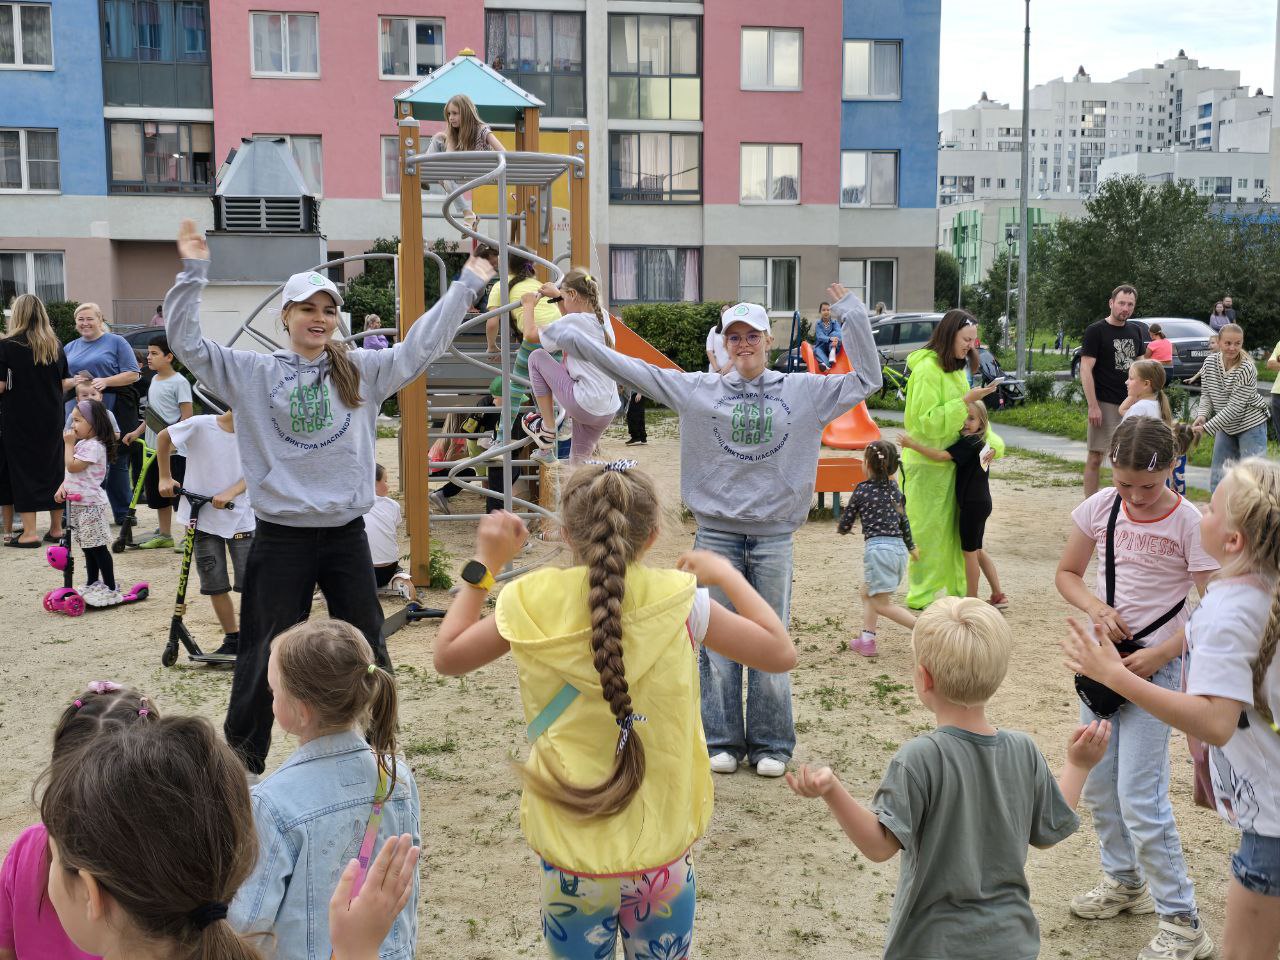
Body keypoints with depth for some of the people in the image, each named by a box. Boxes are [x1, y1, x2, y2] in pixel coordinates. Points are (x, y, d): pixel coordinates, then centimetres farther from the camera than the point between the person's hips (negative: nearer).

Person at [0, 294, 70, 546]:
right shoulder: (55, 345, 2)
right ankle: (56, 528, 18)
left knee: (22, 470, 2)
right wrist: (77, 381, 25)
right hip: (51, 419, 4)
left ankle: (29, 531, 0)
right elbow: (63, 383, 6)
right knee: (52, 468, 12)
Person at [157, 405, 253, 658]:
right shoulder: (201, 425, -12)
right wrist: (165, 477, 4)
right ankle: (231, 639, 20)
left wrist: (230, 493, -27)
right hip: (202, 516, -1)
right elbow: (163, 437, 4)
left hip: (240, 516, 1)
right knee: (216, 585, 6)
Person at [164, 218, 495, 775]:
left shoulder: (361, 371, 6)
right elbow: (186, 342, -3)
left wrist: (466, 286, 4)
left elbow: (421, 344, 6)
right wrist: (192, 274, -11)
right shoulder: (254, 373, 1)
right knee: (265, 656, 8)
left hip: (347, 534, 2)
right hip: (281, 537, -2)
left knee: (367, 652, 12)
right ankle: (243, 759, 24)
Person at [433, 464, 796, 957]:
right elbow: (781, 652, -1)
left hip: (569, 854, 0)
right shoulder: (680, 603, -12)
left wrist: (483, 565, 13)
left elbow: (447, 656, 6)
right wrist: (725, 574, 11)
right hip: (662, 853, 0)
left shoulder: (535, 605, -10)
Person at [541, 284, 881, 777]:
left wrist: (852, 314, 2)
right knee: (718, 642, 7)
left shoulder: (804, 390, 5)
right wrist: (574, 338, -1)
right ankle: (722, 740, 20)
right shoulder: (698, 389, 3)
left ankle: (770, 745, 20)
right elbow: (635, 370, 2)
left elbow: (866, 380, 7)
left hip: (773, 537, 0)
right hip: (715, 534, 0)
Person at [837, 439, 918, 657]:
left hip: (878, 547, -7)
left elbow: (844, 526, 2)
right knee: (867, 593, 21)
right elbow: (903, 520, 24)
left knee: (881, 604, -1)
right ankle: (866, 641, 16)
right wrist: (911, 546, 39)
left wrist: (841, 528, 26)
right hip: (899, 547, 7)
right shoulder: (894, 488, 13)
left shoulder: (862, 490, -3)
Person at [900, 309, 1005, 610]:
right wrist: (966, 400, -25)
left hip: (949, 461, 9)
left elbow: (966, 414, 14)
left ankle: (958, 590, 25)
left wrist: (989, 440, -2)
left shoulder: (957, 368, 12)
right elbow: (929, 421, -22)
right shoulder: (928, 369, -18)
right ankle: (921, 596, 12)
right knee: (927, 529, 0)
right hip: (926, 464, -9)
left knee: (953, 527, 15)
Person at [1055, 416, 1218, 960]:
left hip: (1155, 665, -5)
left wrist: (1159, 655, -19)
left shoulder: (1189, 525, -15)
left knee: (1139, 797, -7)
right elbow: (1067, 573, 9)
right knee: (1098, 784, 16)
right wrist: (1097, 609, -10)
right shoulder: (1101, 507, -3)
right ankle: (1124, 882, 38)